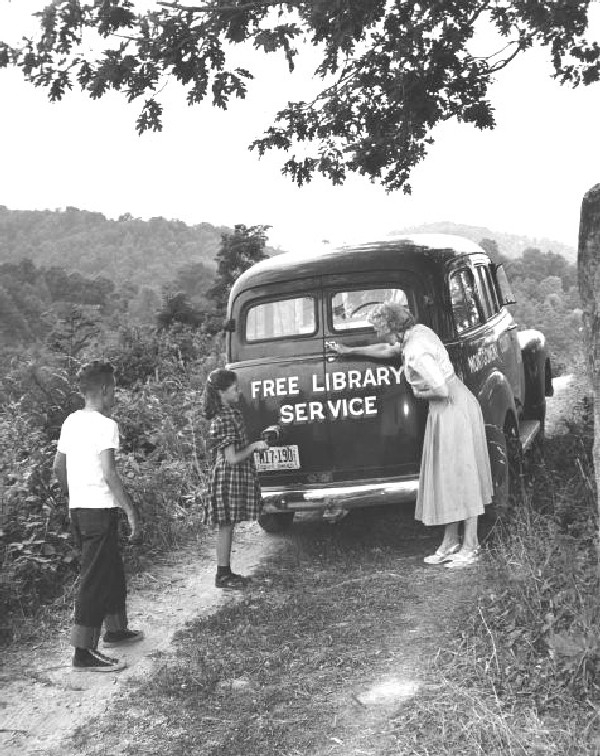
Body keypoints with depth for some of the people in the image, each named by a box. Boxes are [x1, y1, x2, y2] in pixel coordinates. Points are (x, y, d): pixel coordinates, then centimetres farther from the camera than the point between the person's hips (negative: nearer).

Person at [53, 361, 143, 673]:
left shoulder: (71, 421, 9)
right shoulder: (105, 425, -15)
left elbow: (58, 466, 15)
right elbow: (109, 475, -21)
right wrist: (132, 512, -17)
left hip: (78, 508, 9)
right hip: (100, 509, -9)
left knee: (112, 572, 21)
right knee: (95, 580, -4)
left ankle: (116, 629, 35)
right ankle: (84, 652, 0)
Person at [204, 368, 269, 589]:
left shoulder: (232, 412, 10)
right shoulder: (223, 420, -20)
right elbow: (232, 458, -21)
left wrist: (256, 444, 11)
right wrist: (255, 446, -12)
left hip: (235, 479, 9)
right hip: (227, 480, -9)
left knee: (228, 527, 14)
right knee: (226, 526, -1)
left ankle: (226, 572, 22)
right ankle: (222, 576, 7)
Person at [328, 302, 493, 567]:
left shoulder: (416, 353, -24)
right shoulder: (417, 332, 5)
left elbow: (441, 390, -27)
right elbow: (386, 350, 23)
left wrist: (420, 393, -7)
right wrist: (347, 351, 29)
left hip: (454, 409, -10)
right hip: (446, 410, 10)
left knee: (460, 475, -1)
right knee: (446, 476, 13)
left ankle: (470, 547, 8)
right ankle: (450, 543, 20)